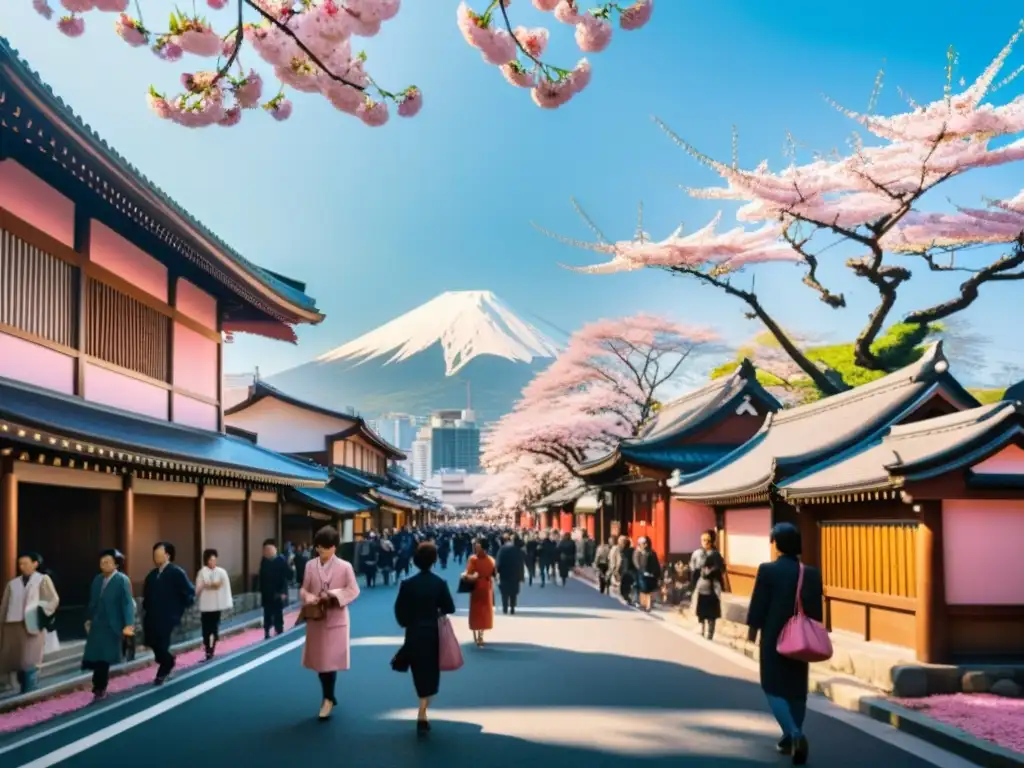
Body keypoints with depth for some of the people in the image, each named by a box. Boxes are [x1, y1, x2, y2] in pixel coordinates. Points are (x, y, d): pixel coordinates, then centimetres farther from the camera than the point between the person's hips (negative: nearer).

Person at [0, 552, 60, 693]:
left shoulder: (43, 580, 5)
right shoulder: (12, 583, 13)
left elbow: (54, 600, 4)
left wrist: (42, 614, -4)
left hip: (32, 626, -4)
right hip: (13, 626, 4)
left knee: (29, 662, -11)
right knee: (15, 662, 6)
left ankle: (28, 694, -8)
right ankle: (26, 691, 19)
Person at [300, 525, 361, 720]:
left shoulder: (344, 567, -8)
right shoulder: (310, 565, 0)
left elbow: (353, 591, -6)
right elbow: (303, 589, 7)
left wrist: (332, 595, -19)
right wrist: (308, 597, -16)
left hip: (336, 619, -3)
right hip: (315, 618, 4)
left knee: (330, 660, -5)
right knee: (318, 659, 9)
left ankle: (328, 699, 6)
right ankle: (329, 697, 25)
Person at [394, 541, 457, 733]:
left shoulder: (407, 584, -8)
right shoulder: (440, 583, -10)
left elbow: (399, 610, -7)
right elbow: (450, 608, -8)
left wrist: (406, 624, 9)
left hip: (414, 634, 1)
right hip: (434, 633, -1)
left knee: (420, 673, 17)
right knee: (430, 673, 8)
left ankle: (423, 713, 29)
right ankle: (422, 715, -7)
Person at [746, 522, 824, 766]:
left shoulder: (767, 570, -12)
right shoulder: (812, 574, 0)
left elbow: (758, 605, -10)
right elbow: (817, 611, 5)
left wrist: (752, 630, 3)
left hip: (774, 638, -4)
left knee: (773, 687, 4)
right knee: (797, 690, 14)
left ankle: (794, 735, -15)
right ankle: (793, 739, 21)